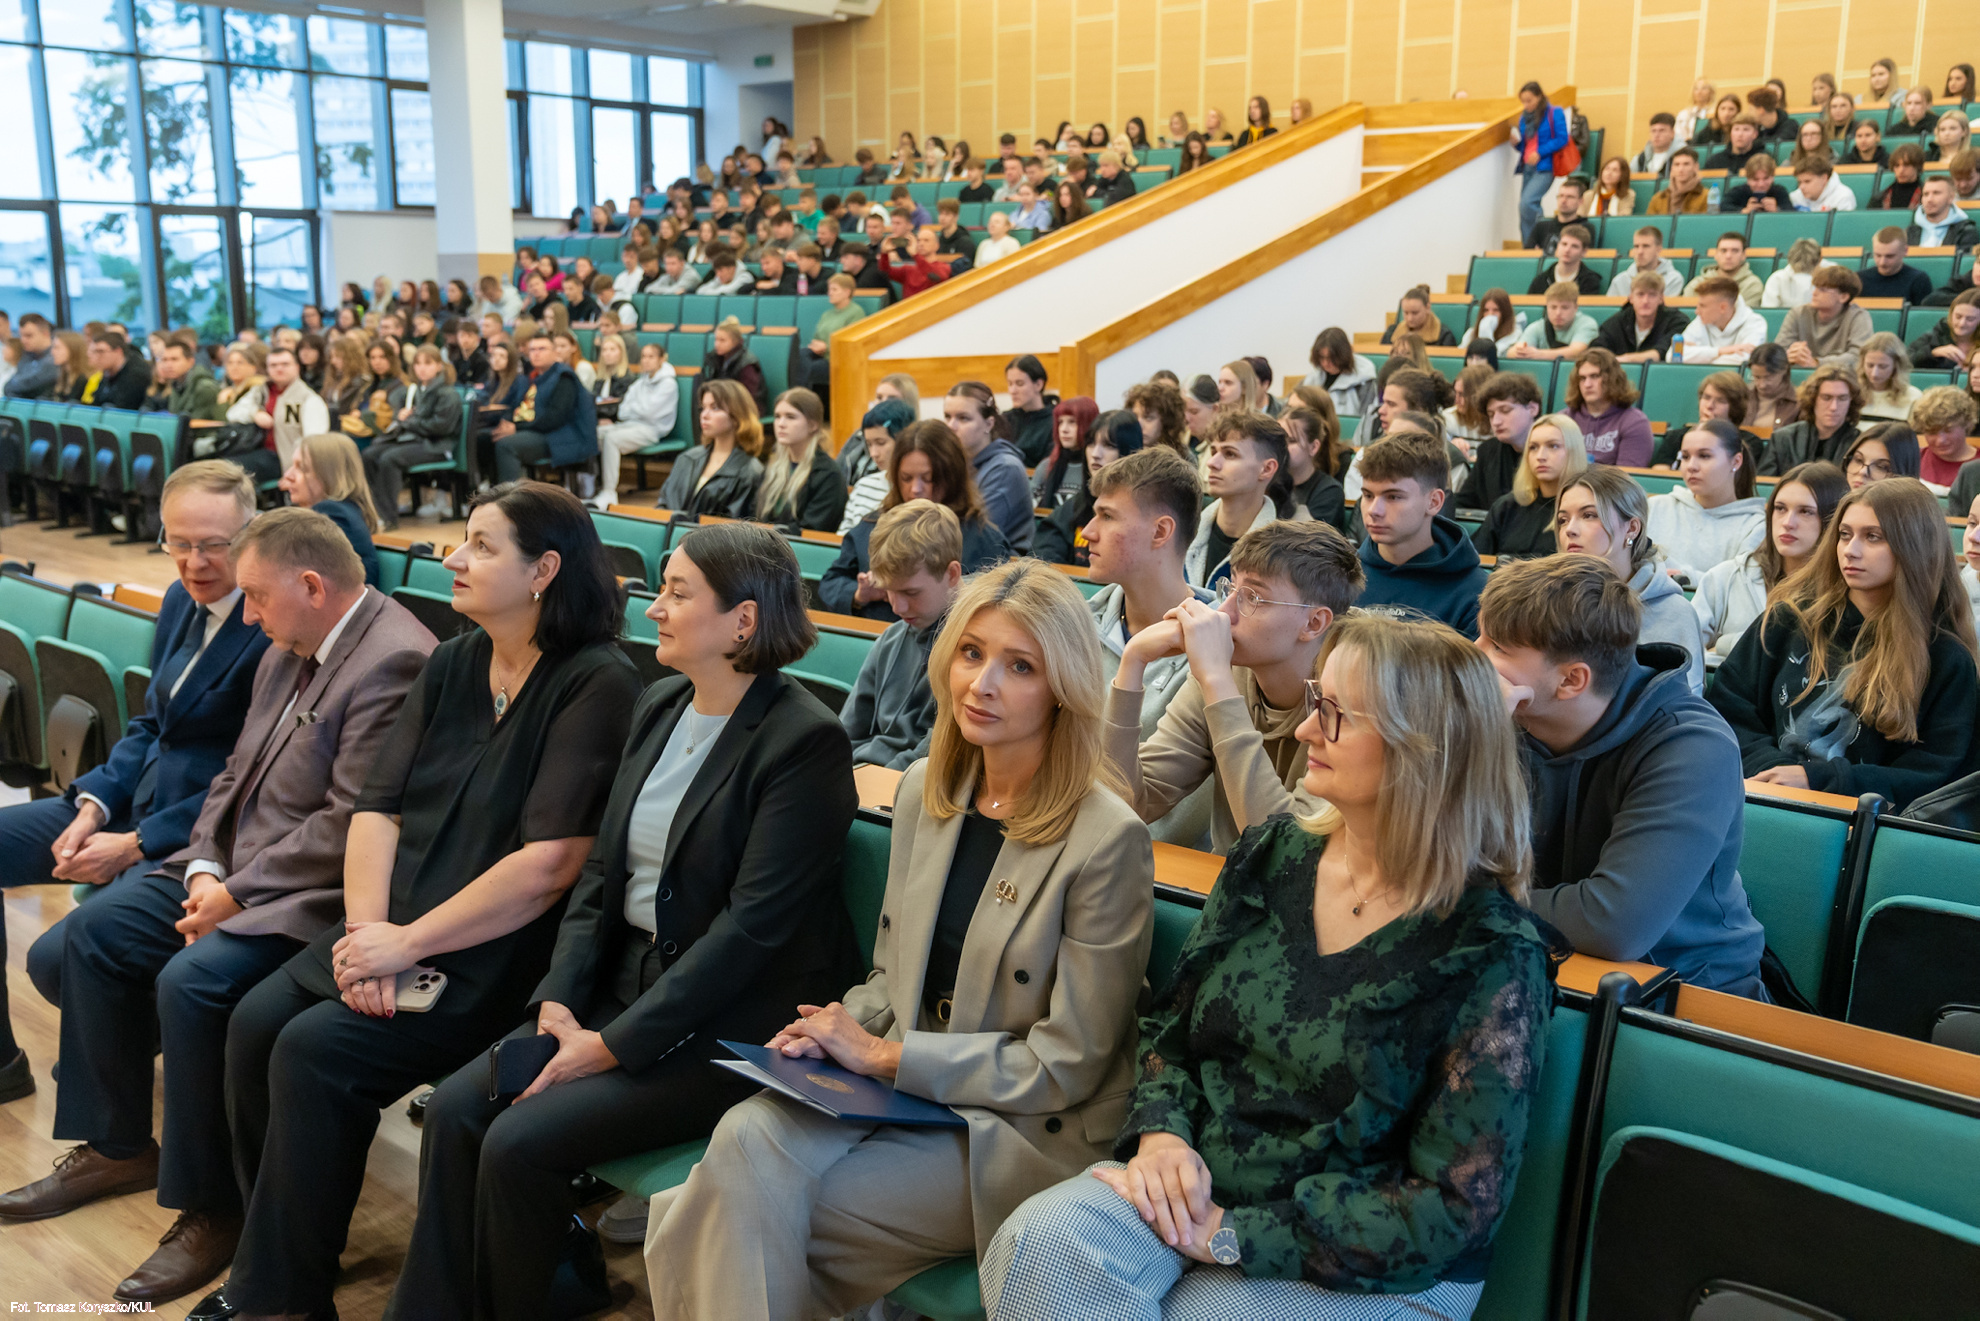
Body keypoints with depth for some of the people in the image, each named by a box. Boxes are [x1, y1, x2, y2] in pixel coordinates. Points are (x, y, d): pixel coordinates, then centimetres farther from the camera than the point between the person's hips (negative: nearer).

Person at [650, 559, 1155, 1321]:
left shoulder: (1108, 839, -15)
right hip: (900, 1079, 6)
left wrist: (887, 1056, -13)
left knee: (754, 1208, -21)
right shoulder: (924, 793, 6)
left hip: (1026, 1130, -5)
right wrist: (841, 1028, -7)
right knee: (747, 1138, -25)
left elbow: (1065, 1066, -13)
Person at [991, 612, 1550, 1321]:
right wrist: (1161, 1131, -10)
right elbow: (1169, 1024, 11)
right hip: (1194, 1184, 4)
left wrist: (1231, 1235, -17)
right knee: (1040, 1243, -25)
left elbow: (1457, 1205, -14)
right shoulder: (1273, 855, 2)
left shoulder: (1491, 955, -14)